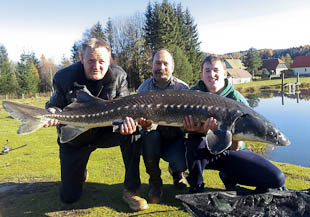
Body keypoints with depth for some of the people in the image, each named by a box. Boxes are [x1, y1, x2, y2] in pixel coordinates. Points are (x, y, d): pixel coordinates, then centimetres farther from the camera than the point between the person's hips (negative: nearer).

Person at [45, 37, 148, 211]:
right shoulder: (64, 78, -17)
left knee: (132, 132, -33)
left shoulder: (118, 76, -15)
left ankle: (131, 190, -16)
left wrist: (127, 120, -41)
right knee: (69, 197, 3)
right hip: (75, 139, 0)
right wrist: (52, 114, -33)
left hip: (106, 132, 1)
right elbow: (55, 105, -7)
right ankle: (80, 172, 42)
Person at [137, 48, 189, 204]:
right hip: (153, 139, 1)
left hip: (174, 138, 0)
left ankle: (176, 172, 17)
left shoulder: (182, 88, -4)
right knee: (149, 133, -33)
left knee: (180, 163, -28)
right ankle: (155, 182, -9)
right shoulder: (144, 88, -2)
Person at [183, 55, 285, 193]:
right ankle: (196, 187, -12)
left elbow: (236, 147, -17)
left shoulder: (237, 100, -13)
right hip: (204, 151, 0)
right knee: (194, 140, -36)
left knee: (277, 179, -14)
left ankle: (229, 176, 9)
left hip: (230, 152, 1)